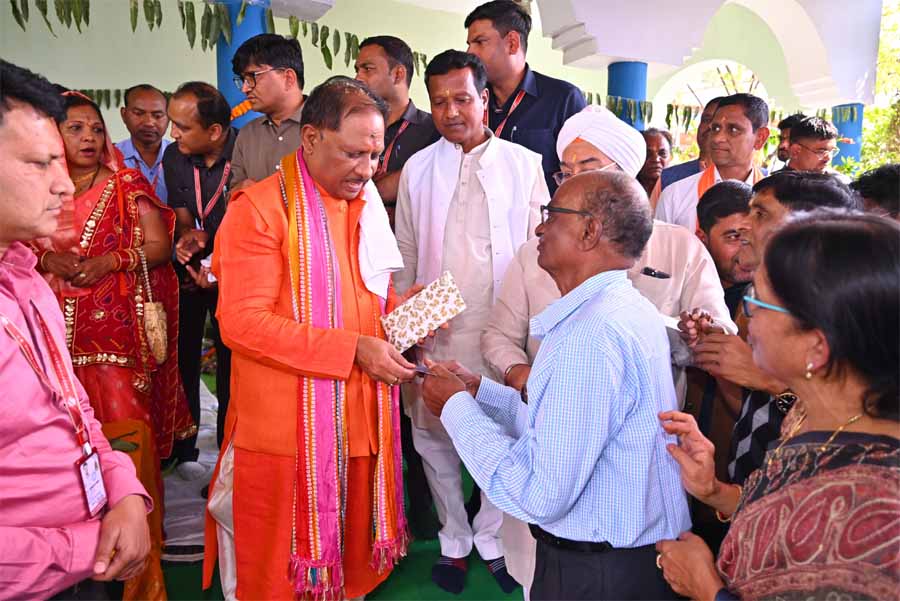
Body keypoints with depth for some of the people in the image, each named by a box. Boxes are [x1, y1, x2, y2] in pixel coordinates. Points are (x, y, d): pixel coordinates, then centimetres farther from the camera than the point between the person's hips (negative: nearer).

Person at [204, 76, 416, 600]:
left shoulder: (367, 207, 12)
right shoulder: (260, 209, -11)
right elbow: (242, 322, -19)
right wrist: (352, 349, -22)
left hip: (361, 423, 6)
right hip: (286, 433, -6)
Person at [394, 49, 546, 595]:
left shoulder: (525, 165, 2)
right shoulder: (417, 169, 6)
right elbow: (406, 255, 8)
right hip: (434, 331, 2)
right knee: (434, 437, 10)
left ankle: (492, 538, 30)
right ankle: (455, 539, 31)